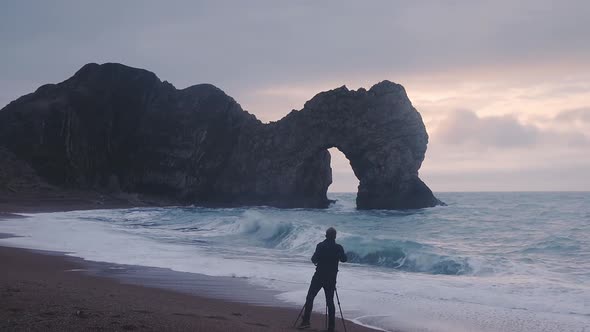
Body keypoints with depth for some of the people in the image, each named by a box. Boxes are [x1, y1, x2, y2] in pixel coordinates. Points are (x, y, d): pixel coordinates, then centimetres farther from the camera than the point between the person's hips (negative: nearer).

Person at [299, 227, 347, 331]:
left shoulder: (320, 246, -8)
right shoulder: (338, 247, -2)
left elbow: (314, 259, -11)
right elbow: (344, 259, 13)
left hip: (319, 276, -2)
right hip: (331, 278, 2)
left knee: (310, 297, 6)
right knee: (330, 301, 7)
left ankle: (306, 321, -1)